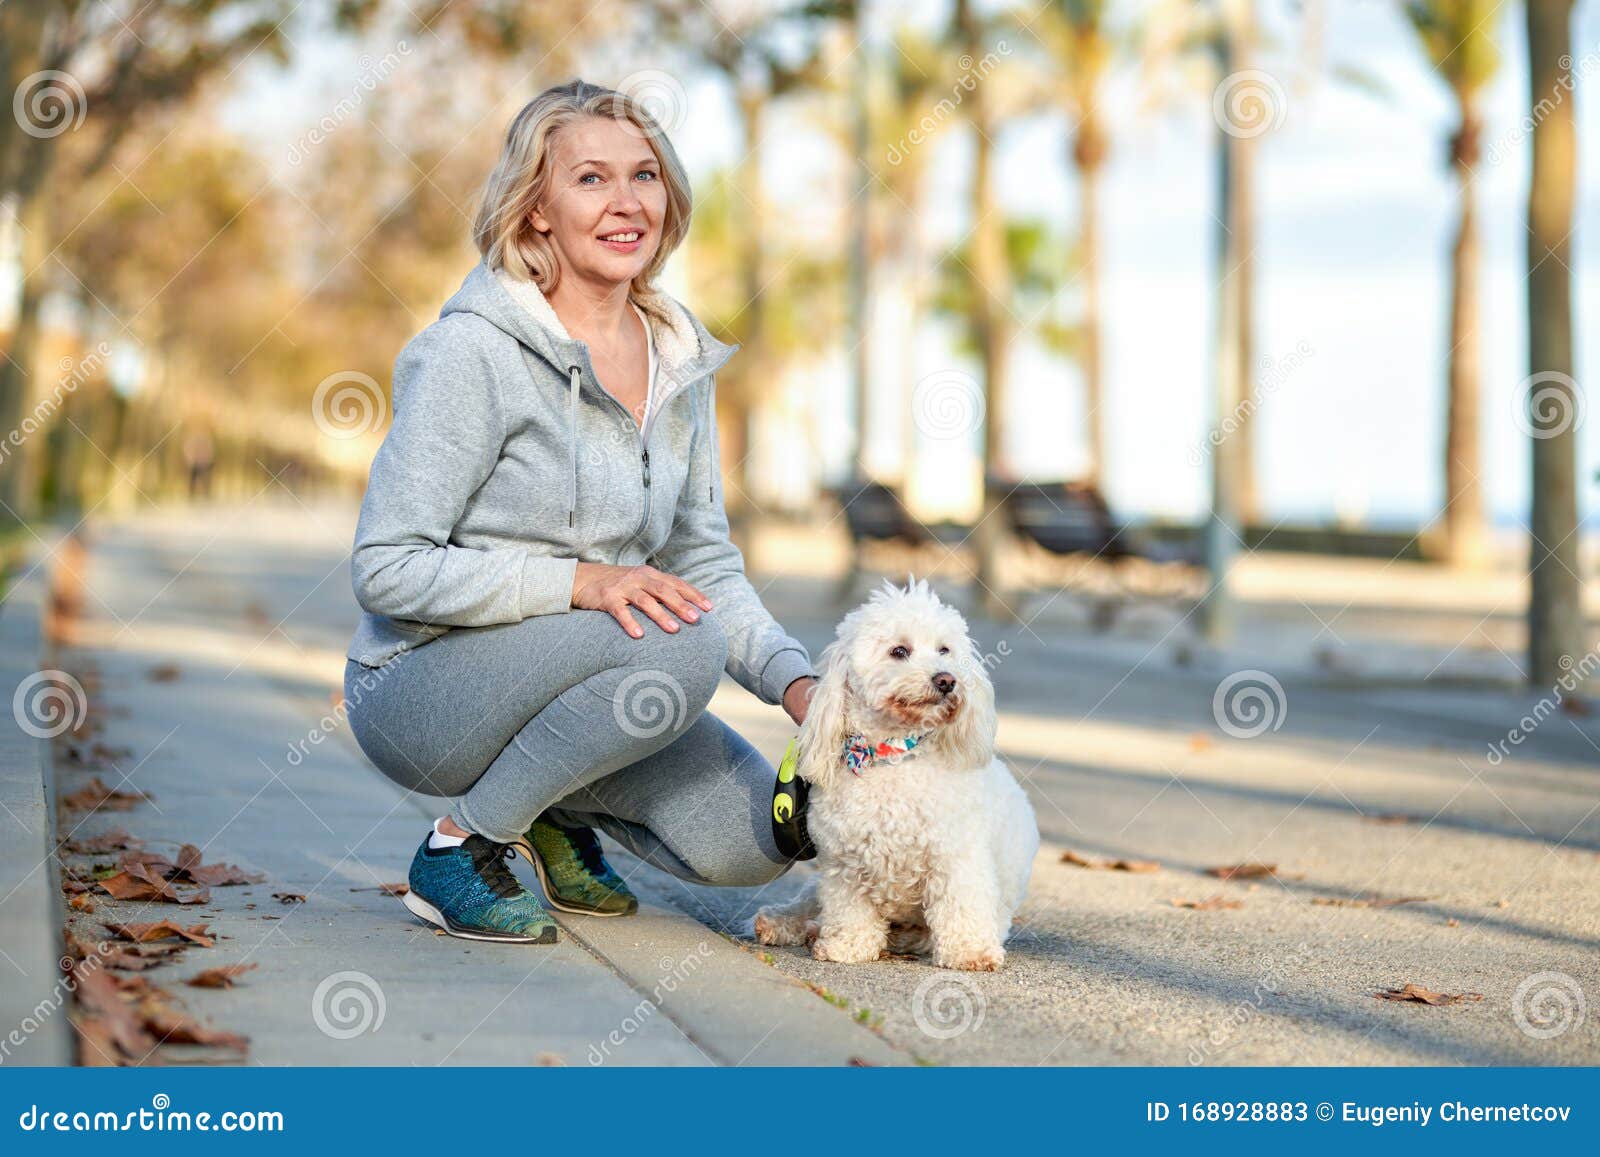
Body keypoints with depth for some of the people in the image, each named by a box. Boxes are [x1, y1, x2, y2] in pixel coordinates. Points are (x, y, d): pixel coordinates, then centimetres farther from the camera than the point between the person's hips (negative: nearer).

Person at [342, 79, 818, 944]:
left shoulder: (681, 359, 5)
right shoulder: (474, 352, -17)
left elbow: (704, 563, 9)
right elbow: (386, 570, -19)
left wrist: (794, 680, -8)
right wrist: (580, 582, -28)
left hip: (554, 677, 7)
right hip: (417, 690, -6)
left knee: (753, 839, -10)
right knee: (681, 647, -30)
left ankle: (559, 811, 17)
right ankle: (460, 848, -12)